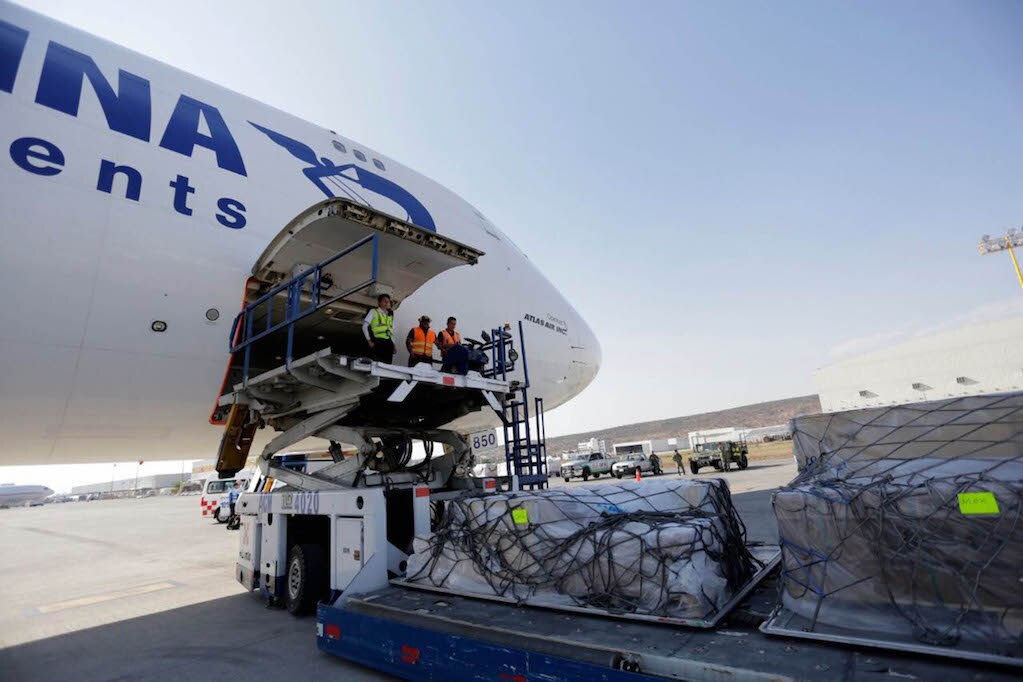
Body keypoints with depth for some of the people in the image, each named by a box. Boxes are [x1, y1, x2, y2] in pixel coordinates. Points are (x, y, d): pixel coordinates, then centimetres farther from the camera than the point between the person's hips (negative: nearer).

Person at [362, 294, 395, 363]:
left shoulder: (390, 315, 23)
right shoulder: (373, 312, 10)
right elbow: (364, 326, 3)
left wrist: (393, 344, 13)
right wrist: (369, 340, -5)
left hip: (388, 343, 5)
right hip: (378, 342, -4)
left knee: (387, 364, -3)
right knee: (378, 362, -14)